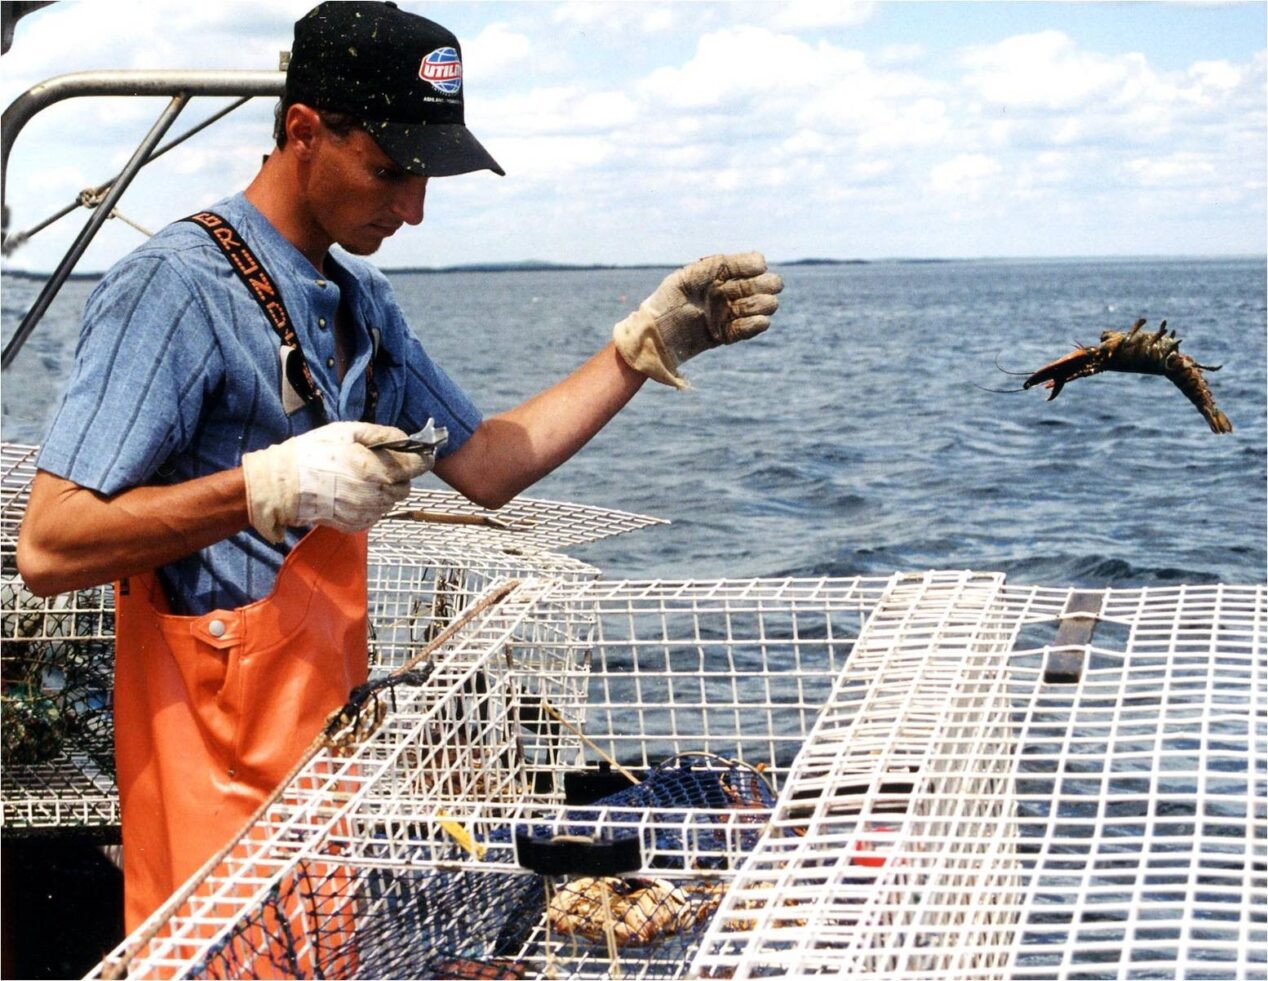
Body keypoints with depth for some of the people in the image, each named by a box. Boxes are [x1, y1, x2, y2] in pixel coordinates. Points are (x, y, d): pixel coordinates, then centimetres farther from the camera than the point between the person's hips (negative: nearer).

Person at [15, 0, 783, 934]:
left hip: (325, 735, 8)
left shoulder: (360, 299, 12)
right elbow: (48, 549, -21)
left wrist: (646, 344, 9)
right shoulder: (178, 286, -16)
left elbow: (485, 466, 15)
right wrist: (274, 487, -27)